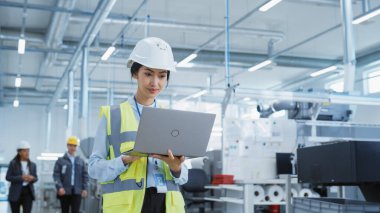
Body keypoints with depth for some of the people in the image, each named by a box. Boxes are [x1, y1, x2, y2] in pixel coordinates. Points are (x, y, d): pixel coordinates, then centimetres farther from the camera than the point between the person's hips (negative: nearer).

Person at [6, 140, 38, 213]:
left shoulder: (32, 165, 8)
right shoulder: (13, 164, -1)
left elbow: (36, 178, 12)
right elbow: (8, 177, -6)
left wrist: (32, 178, -13)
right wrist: (21, 178, -18)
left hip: (28, 192, 2)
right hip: (15, 193, -2)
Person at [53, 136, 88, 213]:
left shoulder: (81, 161, 13)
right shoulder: (61, 160, 6)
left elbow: (85, 175, 9)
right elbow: (56, 175, -1)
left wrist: (85, 188, -1)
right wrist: (59, 187, -14)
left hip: (77, 191, 1)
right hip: (64, 191, -1)